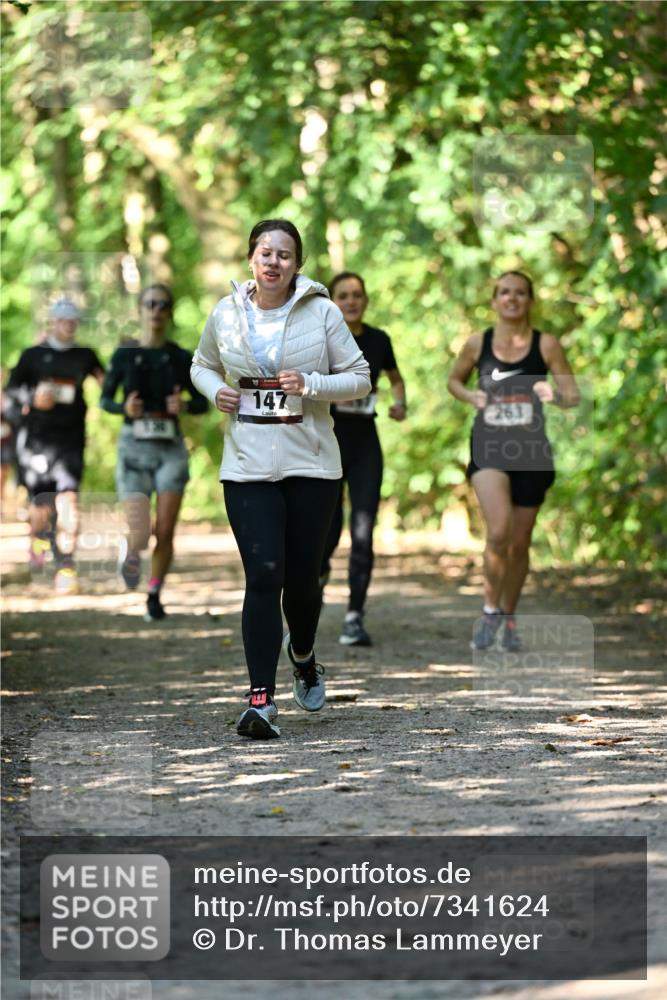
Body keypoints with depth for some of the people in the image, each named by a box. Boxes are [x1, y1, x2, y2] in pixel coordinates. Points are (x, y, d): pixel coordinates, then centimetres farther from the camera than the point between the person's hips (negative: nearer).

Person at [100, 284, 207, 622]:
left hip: (171, 446, 1)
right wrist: (124, 408, -14)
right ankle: (130, 554, 28)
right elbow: (105, 399, 7)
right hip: (134, 445, -1)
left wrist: (184, 406, -13)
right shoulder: (124, 355, 0)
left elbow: (202, 401, 9)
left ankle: (154, 595, 17)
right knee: (140, 535, -9)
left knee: (165, 533, -2)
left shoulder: (180, 358, 2)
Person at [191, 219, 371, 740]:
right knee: (263, 575, -12)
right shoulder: (226, 313, 3)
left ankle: (303, 657, 42)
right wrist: (216, 391, -2)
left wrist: (310, 385, -16)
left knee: (302, 575, 9)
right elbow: (202, 365, 20)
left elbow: (360, 379, 1)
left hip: (311, 466, 0)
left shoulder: (322, 312, -3)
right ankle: (261, 700, -14)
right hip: (247, 467, 0)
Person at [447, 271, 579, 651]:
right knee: (499, 531, -21)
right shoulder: (478, 344, 1)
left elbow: (574, 396, -2)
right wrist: (471, 397, -4)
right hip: (489, 448, -1)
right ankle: (490, 611, -2)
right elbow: (454, 380, 18)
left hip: (531, 450, 1)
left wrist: (554, 394, -25)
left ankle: (509, 618, 29)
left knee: (520, 542, 9)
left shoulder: (546, 345, -2)